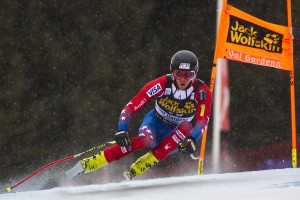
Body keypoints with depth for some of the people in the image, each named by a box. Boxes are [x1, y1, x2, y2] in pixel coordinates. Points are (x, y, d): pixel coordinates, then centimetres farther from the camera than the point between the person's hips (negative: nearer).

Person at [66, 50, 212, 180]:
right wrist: (121, 131, -38)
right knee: (145, 140, -37)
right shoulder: (161, 84, -24)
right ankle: (90, 163, -37)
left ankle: (135, 170, -35)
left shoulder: (202, 92, -21)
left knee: (186, 128, -34)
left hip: (174, 135, 2)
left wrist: (191, 140, -47)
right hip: (155, 122, -2)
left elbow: (202, 121, -27)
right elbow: (131, 108, -24)